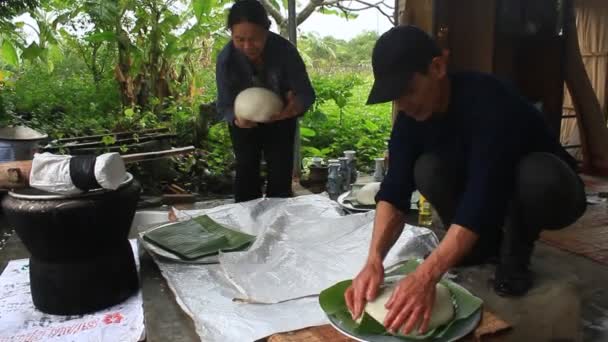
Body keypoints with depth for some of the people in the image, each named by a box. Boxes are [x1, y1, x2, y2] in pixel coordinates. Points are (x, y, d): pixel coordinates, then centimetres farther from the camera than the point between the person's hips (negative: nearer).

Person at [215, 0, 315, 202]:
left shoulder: (285, 50, -31)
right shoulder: (226, 58, -29)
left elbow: (306, 92, -28)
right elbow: (225, 105, -24)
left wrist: (297, 104, -52)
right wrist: (236, 118, -49)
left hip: (280, 119, 0)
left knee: (280, 174, 1)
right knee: (246, 172, 1)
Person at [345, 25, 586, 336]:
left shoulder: (489, 101, -34)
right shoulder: (411, 115, -16)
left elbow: (481, 199, -43)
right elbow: (395, 190, -24)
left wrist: (426, 276, -52)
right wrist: (374, 260, -40)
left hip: (547, 189, -4)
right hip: (479, 193, 5)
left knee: (536, 173, -38)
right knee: (428, 170, -23)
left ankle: (515, 255, -10)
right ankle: (485, 244, 0)